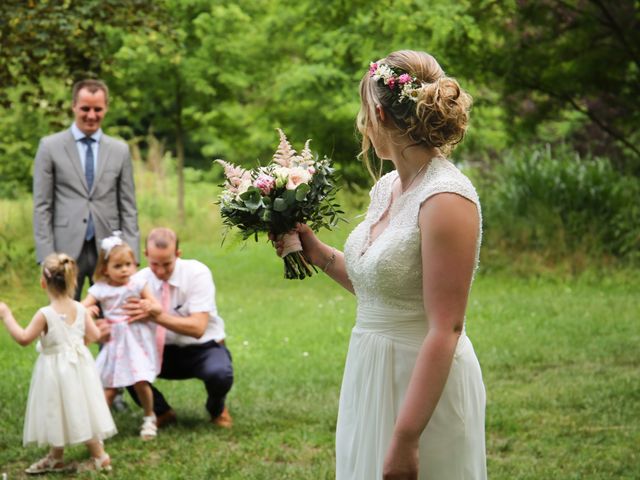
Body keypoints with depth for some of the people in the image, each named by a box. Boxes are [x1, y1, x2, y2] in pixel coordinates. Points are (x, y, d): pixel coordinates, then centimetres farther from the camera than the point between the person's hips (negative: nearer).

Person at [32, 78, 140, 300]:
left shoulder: (120, 150, 10)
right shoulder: (50, 147, 3)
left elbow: (128, 208, 10)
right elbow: (42, 206, 1)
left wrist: (131, 256, 1)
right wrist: (46, 257, -6)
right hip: (66, 249, -2)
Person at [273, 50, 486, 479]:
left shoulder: (446, 199, -20)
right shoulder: (387, 187, 6)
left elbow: (445, 330, -23)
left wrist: (406, 440, -24)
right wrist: (316, 252, 10)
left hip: (425, 390, -8)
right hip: (371, 377, 8)